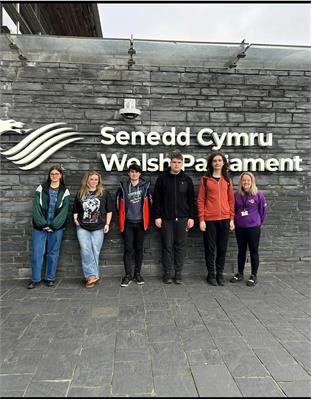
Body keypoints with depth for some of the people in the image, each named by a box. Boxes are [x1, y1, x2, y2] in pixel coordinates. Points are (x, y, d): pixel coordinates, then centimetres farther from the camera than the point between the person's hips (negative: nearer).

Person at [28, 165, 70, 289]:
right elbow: (36, 207, -3)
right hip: (39, 227, 1)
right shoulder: (41, 188, 6)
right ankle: (35, 279, 16)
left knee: (53, 253, 7)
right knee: (37, 253, 2)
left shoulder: (65, 191, 4)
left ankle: (50, 278, 20)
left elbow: (64, 210, -4)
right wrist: (42, 224, -14)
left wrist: (53, 225, -14)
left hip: (56, 227, 0)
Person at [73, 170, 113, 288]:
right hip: (83, 227, 1)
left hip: (98, 228, -1)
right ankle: (93, 275, -7)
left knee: (95, 252, 1)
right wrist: (76, 219, 4)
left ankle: (91, 275, 11)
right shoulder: (80, 194, 10)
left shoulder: (104, 193, 5)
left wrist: (107, 224, 1)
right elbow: (75, 210, 19)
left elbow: (109, 210, 7)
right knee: (85, 250, -11)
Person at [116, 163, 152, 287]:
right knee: (128, 249, 2)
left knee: (139, 248, 9)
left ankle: (138, 273, 22)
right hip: (127, 223, 0)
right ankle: (128, 275, 12)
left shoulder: (145, 186, 1)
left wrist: (147, 218, 6)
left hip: (140, 222, 1)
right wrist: (121, 218, 9)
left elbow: (150, 202, 5)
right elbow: (118, 203, 8)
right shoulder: (123, 186, 2)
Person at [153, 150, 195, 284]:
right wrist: (157, 216, -4)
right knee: (167, 246, 4)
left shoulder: (187, 179, 7)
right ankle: (167, 273, 15)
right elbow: (156, 199, 1)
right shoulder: (162, 178, 3)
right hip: (166, 218, -1)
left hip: (182, 218, 1)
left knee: (180, 246, 6)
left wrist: (191, 217, 1)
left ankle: (178, 273, 17)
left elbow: (191, 200, 7)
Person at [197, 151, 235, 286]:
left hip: (225, 219, 3)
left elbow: (231, 200, 10)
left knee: (222, 248, 8)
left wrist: (232, 218, 4)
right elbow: (200, 200, -2)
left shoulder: (227, 180, 10)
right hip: (209, 219, -2)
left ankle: (220, 274, 21)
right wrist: (201, 219, -8)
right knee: (210, 248, 4)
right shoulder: (205, 179, 1)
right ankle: (211, 274, 16)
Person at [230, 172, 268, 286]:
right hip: (239, 228, 3)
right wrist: (235, 221, 11)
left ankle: (254, 276, 19)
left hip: (253, 228, -3)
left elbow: (263, 210, 1)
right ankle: (240, 274, 27)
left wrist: (259, 222, 6)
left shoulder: (258, 194, -8)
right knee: (241, 251, 14)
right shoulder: (236, 195, 1)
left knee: (253, 252, 7)